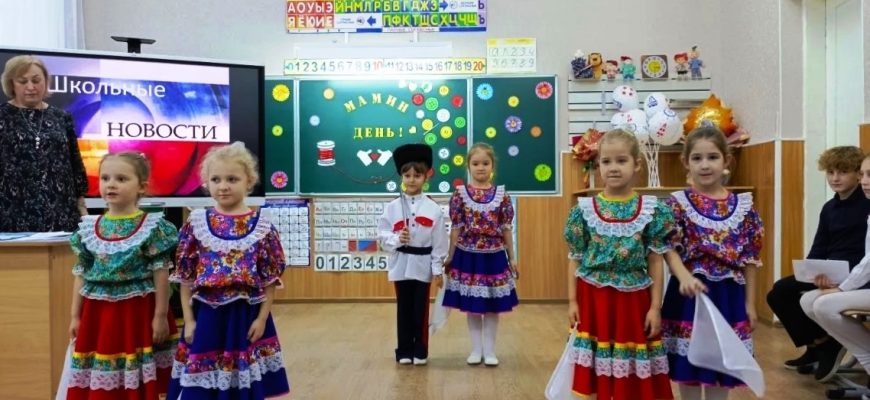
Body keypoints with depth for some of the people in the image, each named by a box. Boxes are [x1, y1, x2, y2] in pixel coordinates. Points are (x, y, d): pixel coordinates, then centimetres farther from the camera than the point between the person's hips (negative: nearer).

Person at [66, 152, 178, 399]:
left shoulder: (152, 226, -8)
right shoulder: (88, 228, 5)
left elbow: (161, 275, -8)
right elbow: (81, 275, 10)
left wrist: (160, 316, -9)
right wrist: (75, 316, 10)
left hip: (138, 311, -4)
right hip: (98, 313, 4)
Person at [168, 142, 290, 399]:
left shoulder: (262, 224, -3)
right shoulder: (196, 223, 0)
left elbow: (271, 279, -2)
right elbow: (186, 277, 2)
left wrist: (262, 318, -5)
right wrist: (189, 320, -1)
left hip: (247, 316, -1)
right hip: (207, 316, 1)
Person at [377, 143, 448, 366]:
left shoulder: (433, 209, -3)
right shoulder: (392, 207, 0)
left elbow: (439, 242, -4)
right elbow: (382, 236, -1)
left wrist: (438, 270, -6)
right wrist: (397, 239, -21)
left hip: (423, 266, -1)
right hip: (401, 265, 1)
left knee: (421, 310, 7)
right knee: (403, 310, 9)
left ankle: (420, 352, 19)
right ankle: (404, 351, 21)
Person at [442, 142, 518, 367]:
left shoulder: (501, 195, 0)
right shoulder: (460, 194, -3)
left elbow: (506, 228, 3)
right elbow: (456, 228, -1)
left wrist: (512, 257, 5)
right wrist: (450, 256, 0)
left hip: (494, 256, 1)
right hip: (468, 255, 0)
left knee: (493, 306, 7)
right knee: (471, 306, 8)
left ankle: (490, 351, 20)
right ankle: (476, 350, 22)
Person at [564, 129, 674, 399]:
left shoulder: (651, 210, -3)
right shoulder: (584, 209, -3)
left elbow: (655, 262, -1)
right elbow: (575, 259, 2)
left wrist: (655, 306, -3)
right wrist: (572, 301, 0)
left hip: (634, 299, 0)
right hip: (593, 298, 0)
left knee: (634, 376, 8)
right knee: (595, 369, 8)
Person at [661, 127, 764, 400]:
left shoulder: (742, 205, 2)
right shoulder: (678, 203, -6)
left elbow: (749, 258, 5)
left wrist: (750, 302, 5)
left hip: (728, 294, 2)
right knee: (688, 369, 8)